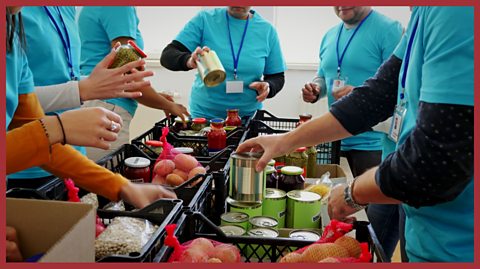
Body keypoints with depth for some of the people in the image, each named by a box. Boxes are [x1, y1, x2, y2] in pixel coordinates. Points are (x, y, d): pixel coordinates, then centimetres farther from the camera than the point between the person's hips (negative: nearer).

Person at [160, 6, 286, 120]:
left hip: (248, 117, 1)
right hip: (204, 115, -1)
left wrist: (268, 87, -19)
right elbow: (167, 56, -12)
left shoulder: (267, 30, -3)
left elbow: (277, 77, 4)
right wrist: (189, 61, -33)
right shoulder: (204, 19, -7)